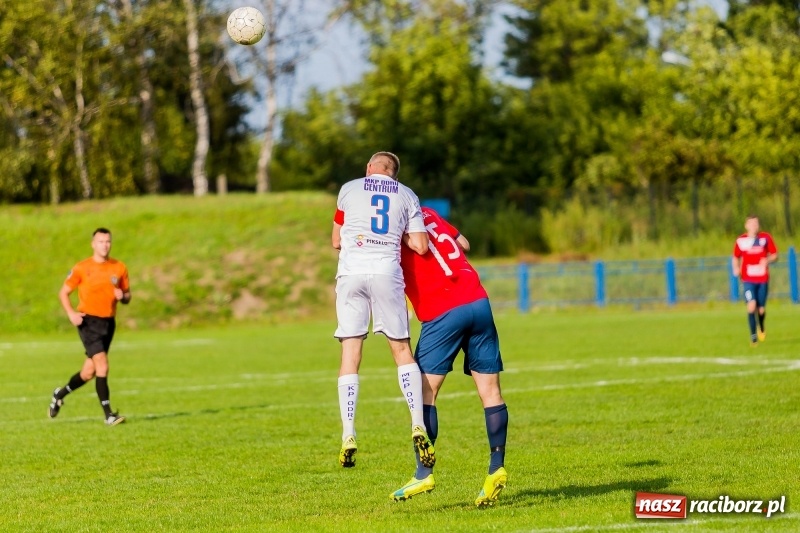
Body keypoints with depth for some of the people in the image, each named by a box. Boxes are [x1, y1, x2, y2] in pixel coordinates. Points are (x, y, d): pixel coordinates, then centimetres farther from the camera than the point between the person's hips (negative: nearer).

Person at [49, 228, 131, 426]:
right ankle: (108, 415, -16)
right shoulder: (82, 268, -3)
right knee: (102, 365, -18)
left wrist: (122, 296, -9)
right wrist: (71, 313, -13)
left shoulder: (119, 268, 7)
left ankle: (60, 394, 36)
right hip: (89, 322, -5)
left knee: (89, 372, 9)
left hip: (108, 322, 5)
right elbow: (63, 292, 4)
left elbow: (127, 296, 15)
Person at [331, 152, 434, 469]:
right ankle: (418, 425, -6)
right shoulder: (407, 196, 15)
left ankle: (348, 435, -6)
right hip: (387, 271, 0)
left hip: (351, 272, 0)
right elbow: (420, 246, 8)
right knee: (402, 350, 9)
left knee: (350, 354, 1)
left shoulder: (349, 190, 13)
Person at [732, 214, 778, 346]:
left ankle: (761, 328, 39)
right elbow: (736, 257, 13)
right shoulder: (741, 240, -1)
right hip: (748, 279, -1)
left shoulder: (766, 238, -1)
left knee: (761, 309, 6)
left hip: (763, 279, 1)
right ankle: (753, 335, -9)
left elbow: (775, 255, 6)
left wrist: (768, 260, -16)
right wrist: (736, 268, -6)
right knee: (751, 305, -19)